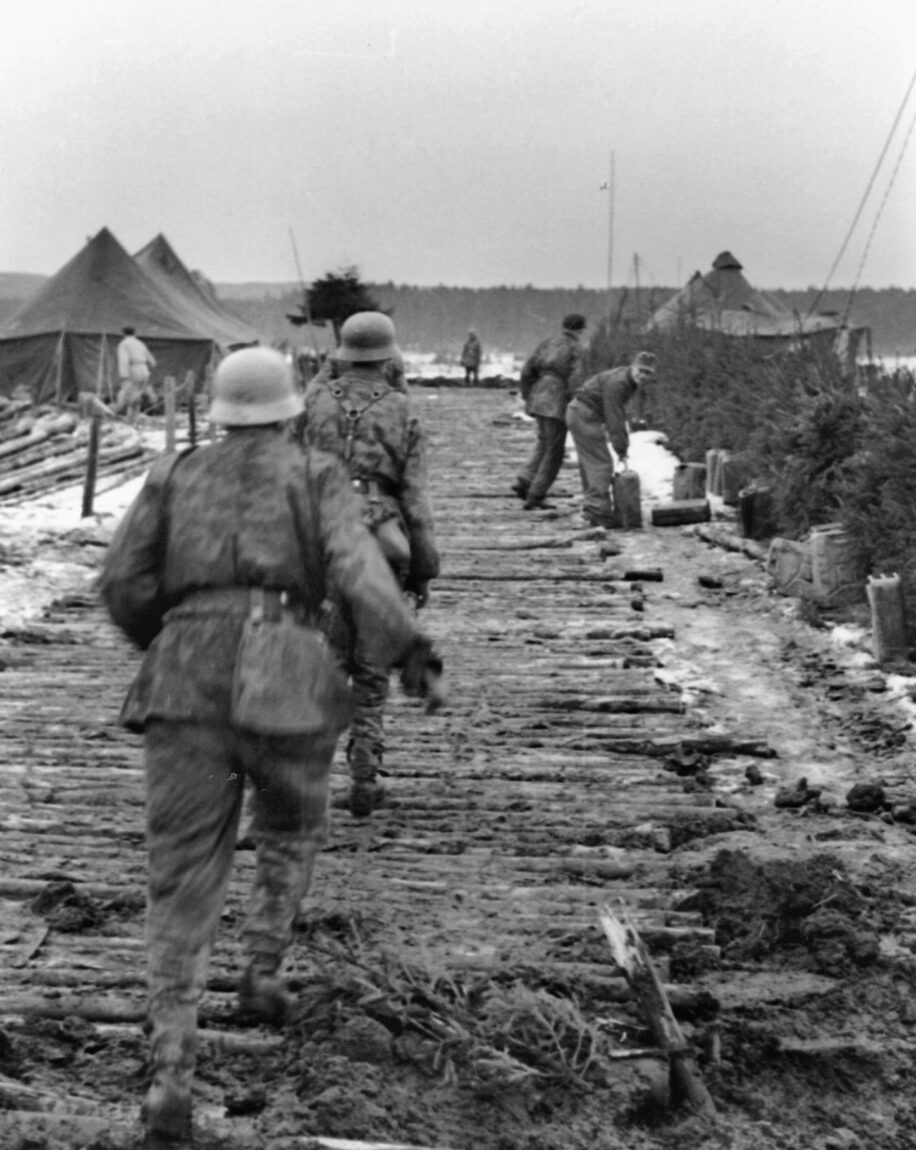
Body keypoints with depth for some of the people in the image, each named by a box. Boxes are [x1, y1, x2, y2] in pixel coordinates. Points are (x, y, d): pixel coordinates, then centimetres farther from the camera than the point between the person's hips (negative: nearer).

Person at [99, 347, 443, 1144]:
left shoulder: (175, 477, 16)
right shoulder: (316, 475, 11)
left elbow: (123, 583, 9)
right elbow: (357, 567, -6)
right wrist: (410, 654, -9)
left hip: (185, 687, 1)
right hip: (285, 685, -1)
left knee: (184, 882, 3)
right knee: (293, 827, 30)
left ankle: (172, 1073, -7)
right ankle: (262, 972, 23)